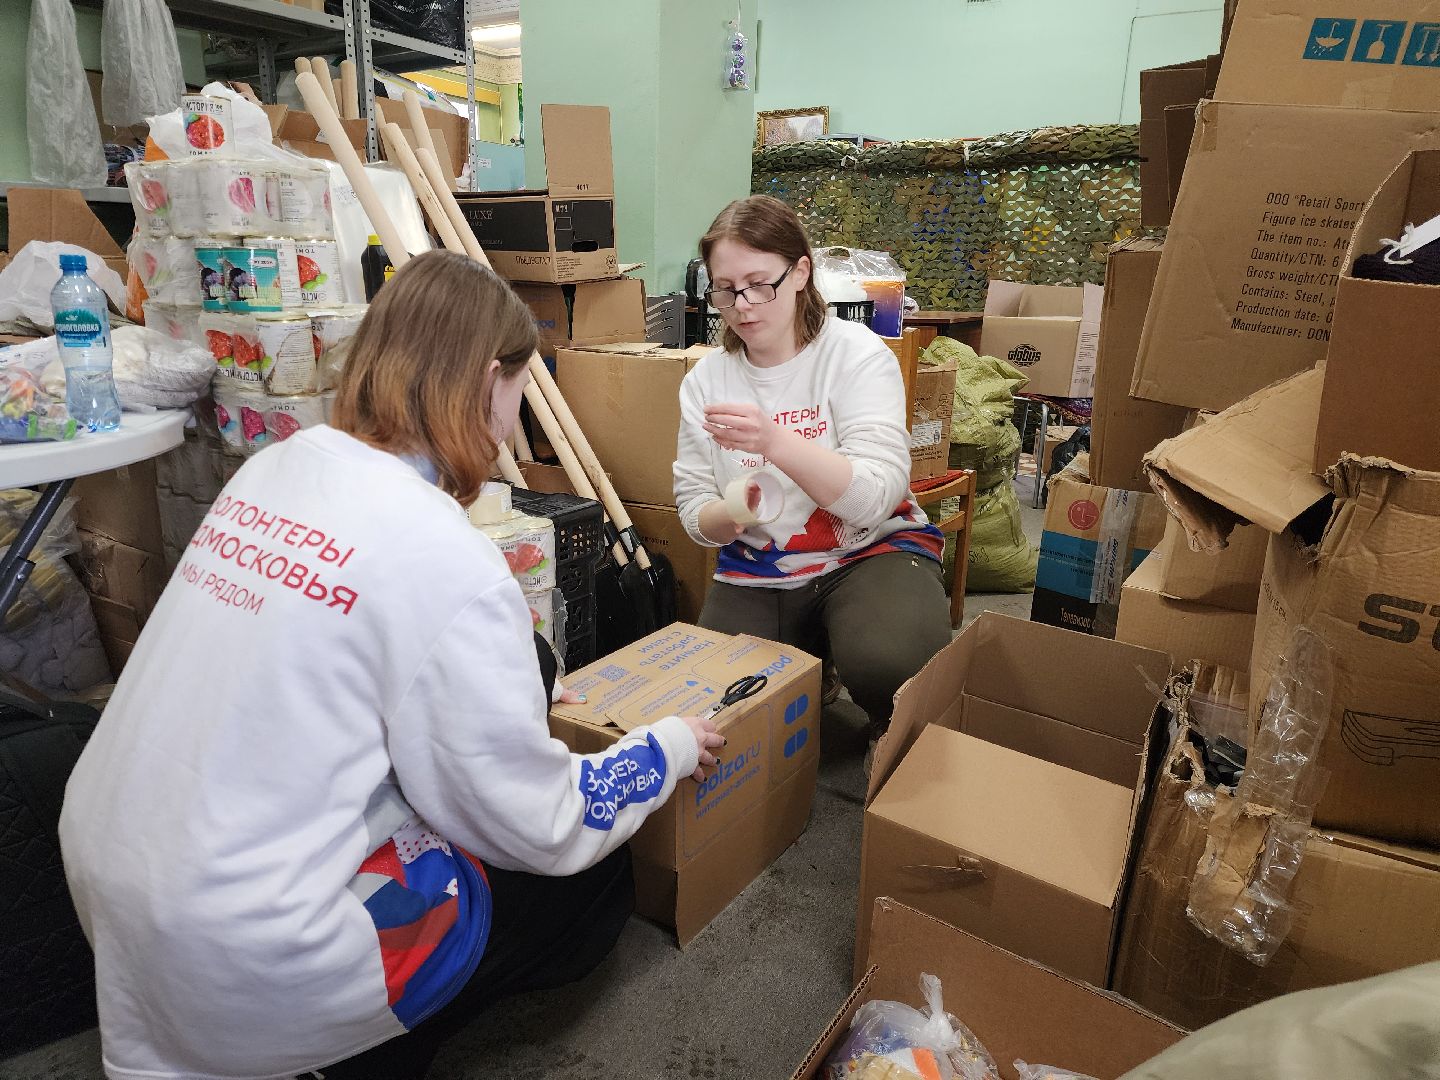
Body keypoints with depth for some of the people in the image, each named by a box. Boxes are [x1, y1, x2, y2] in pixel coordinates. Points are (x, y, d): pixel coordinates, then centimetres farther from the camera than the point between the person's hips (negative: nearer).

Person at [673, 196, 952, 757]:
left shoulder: (856, 353, -10)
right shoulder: (705, 380, 2)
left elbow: (877, 494, -22)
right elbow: (693, 508, 2)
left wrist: (775, 442, -38)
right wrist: (726, 516, -23)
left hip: (872, 548, -3)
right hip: (756, 571, 4)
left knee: (887, 661, -33)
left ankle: (894, 735, 5)